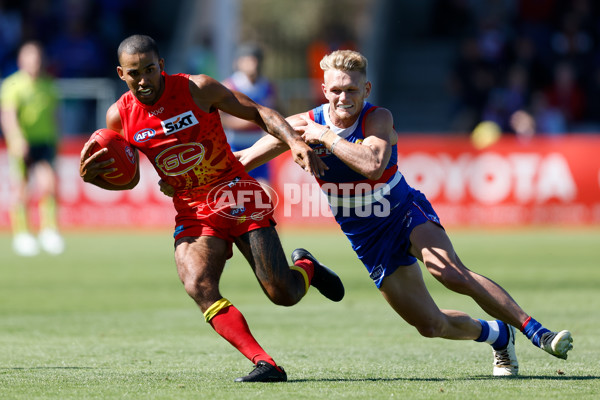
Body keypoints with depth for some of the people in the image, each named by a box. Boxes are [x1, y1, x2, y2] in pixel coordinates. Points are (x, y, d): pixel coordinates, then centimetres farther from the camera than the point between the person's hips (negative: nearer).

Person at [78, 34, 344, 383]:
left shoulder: (197, 89, -12)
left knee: (283, 294, -8)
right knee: (199, 287, -26)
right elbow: (128, 178, 11)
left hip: (238, 195, -2)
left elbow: (258, 113, -7)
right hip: (193, 212, 3)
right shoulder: (120, 116, -2)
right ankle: (266, 364, -24)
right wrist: (91, 176, -10)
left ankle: (305, 266, 31)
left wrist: (295, 141, -23)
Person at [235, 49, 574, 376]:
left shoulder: (377, 119, -18)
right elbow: (245, 160, -3)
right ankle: (498, 335, 27)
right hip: (366, 237, 3)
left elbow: (373, 165, -38)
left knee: (452, 274, -31)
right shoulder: (302, 125, -11)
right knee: (431, 325, 0)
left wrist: (325, 137, -31)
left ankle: (536, 331, -24)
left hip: (405, 212, -3)